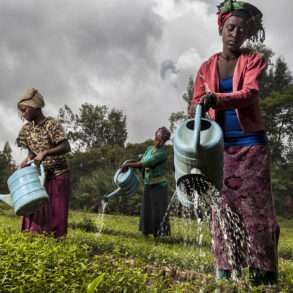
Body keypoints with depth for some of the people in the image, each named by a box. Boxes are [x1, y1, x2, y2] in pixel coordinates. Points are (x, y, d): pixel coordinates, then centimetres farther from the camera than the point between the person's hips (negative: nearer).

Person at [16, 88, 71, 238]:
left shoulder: (52, 124, -15)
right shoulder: (26, 129, 4)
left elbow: (66, 147, -23)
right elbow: (32, 150, 9)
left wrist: (45, 153, -33)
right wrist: (27, 159, -13)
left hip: (58, 175, -6)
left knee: (55, 212, -2)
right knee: (34, 210, 4)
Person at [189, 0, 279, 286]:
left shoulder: (254, 60, 4)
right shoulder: (207, 67, 12)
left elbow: (250, 93, -15)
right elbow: (196, 103, 7)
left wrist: (216, 99, -33)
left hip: (250, 143, -2)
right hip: (220, 144, 2)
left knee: (255, 206, -3)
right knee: (223, 205, 1)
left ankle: (263, 272, 3)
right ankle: (224, 270, 7)